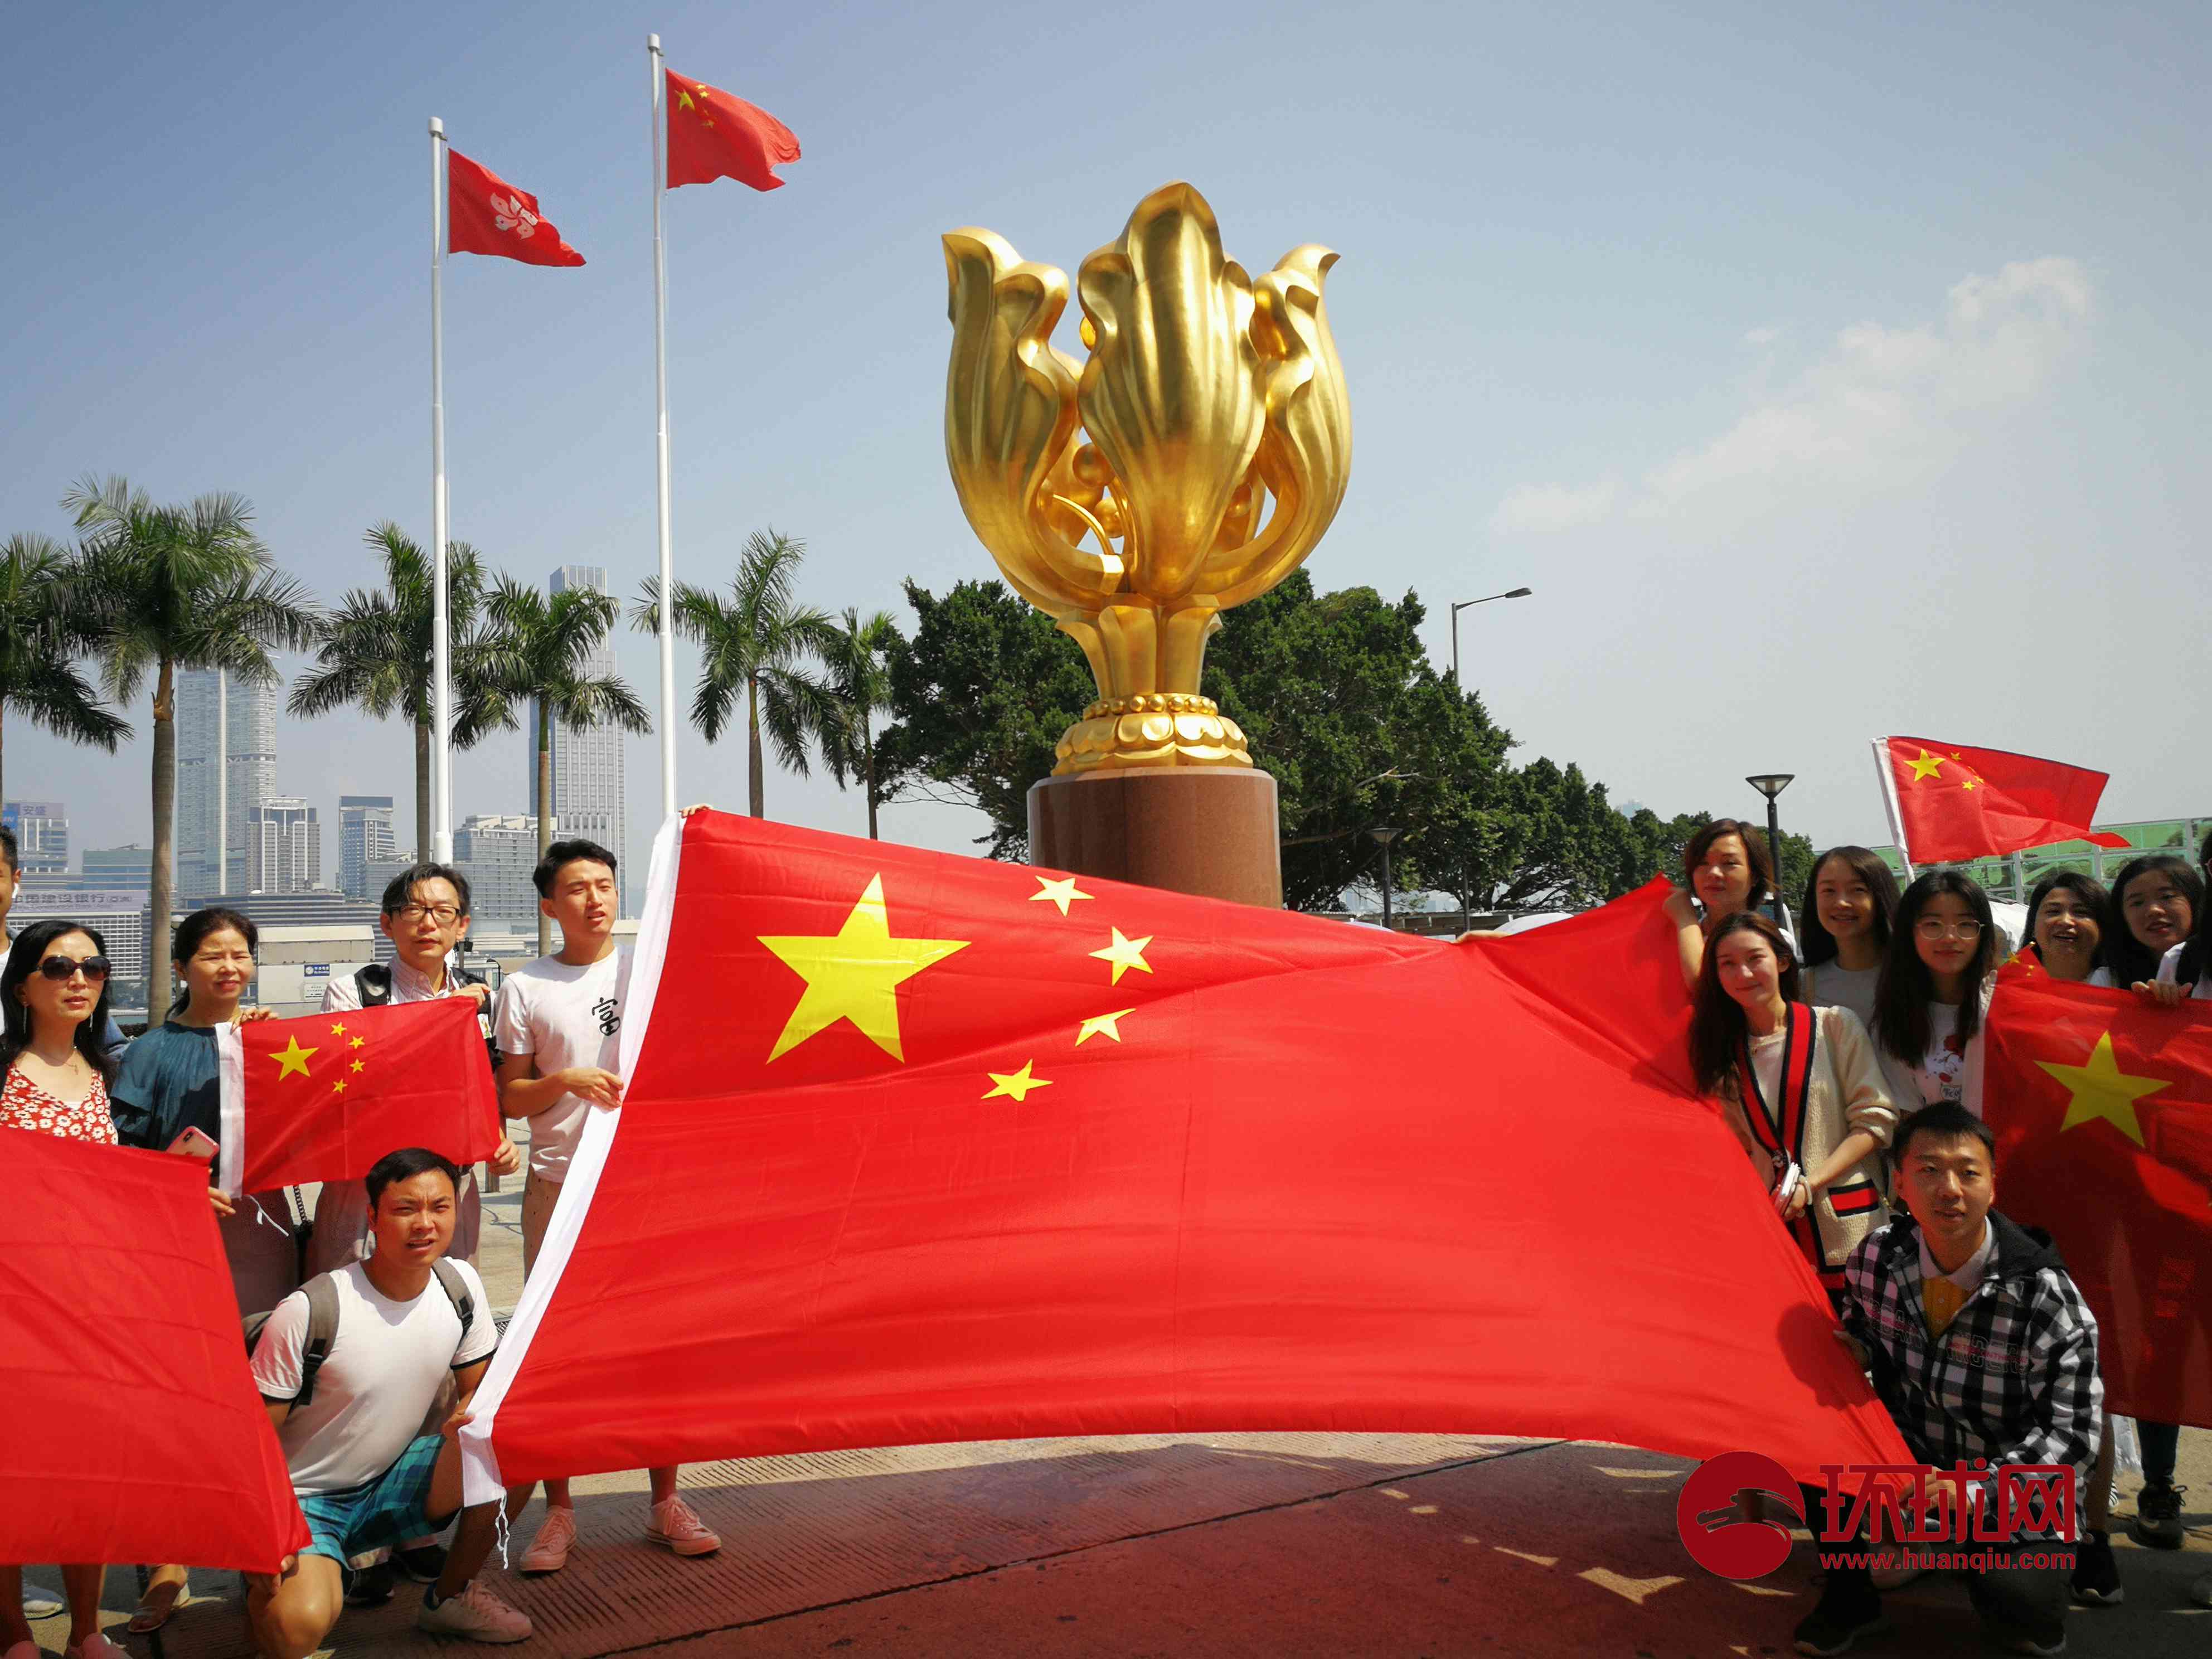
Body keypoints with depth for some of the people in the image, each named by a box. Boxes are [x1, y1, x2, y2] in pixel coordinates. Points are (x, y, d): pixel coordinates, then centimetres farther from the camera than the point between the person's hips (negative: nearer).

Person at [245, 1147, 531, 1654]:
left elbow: (477, 1388, 4)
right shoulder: (309, 1312, -23)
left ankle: (451, 1596, 5)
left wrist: (468, 1420, -20)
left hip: (391, 1483, 5)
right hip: (303, 1498, -4)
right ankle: (262, 1587, 7)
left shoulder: (460, 1285, -8)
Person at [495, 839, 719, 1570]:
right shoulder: (525, 988, 3)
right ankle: (558, 1510, 18)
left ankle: (665, 1502, 18)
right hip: (559, 1184, 0)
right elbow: (510, 1099, 4)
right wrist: (566, 1082, -14)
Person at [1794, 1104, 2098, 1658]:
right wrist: (1851, 1353, -12)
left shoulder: (2048, 1297, -22)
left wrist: (1972, 1490, -29)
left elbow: (2072, 1434, -20)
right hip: (1907, 1456, 3)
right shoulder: (1875, 1259, -11)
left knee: (2026, 1608, -26)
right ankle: (1849, 1597, 3)